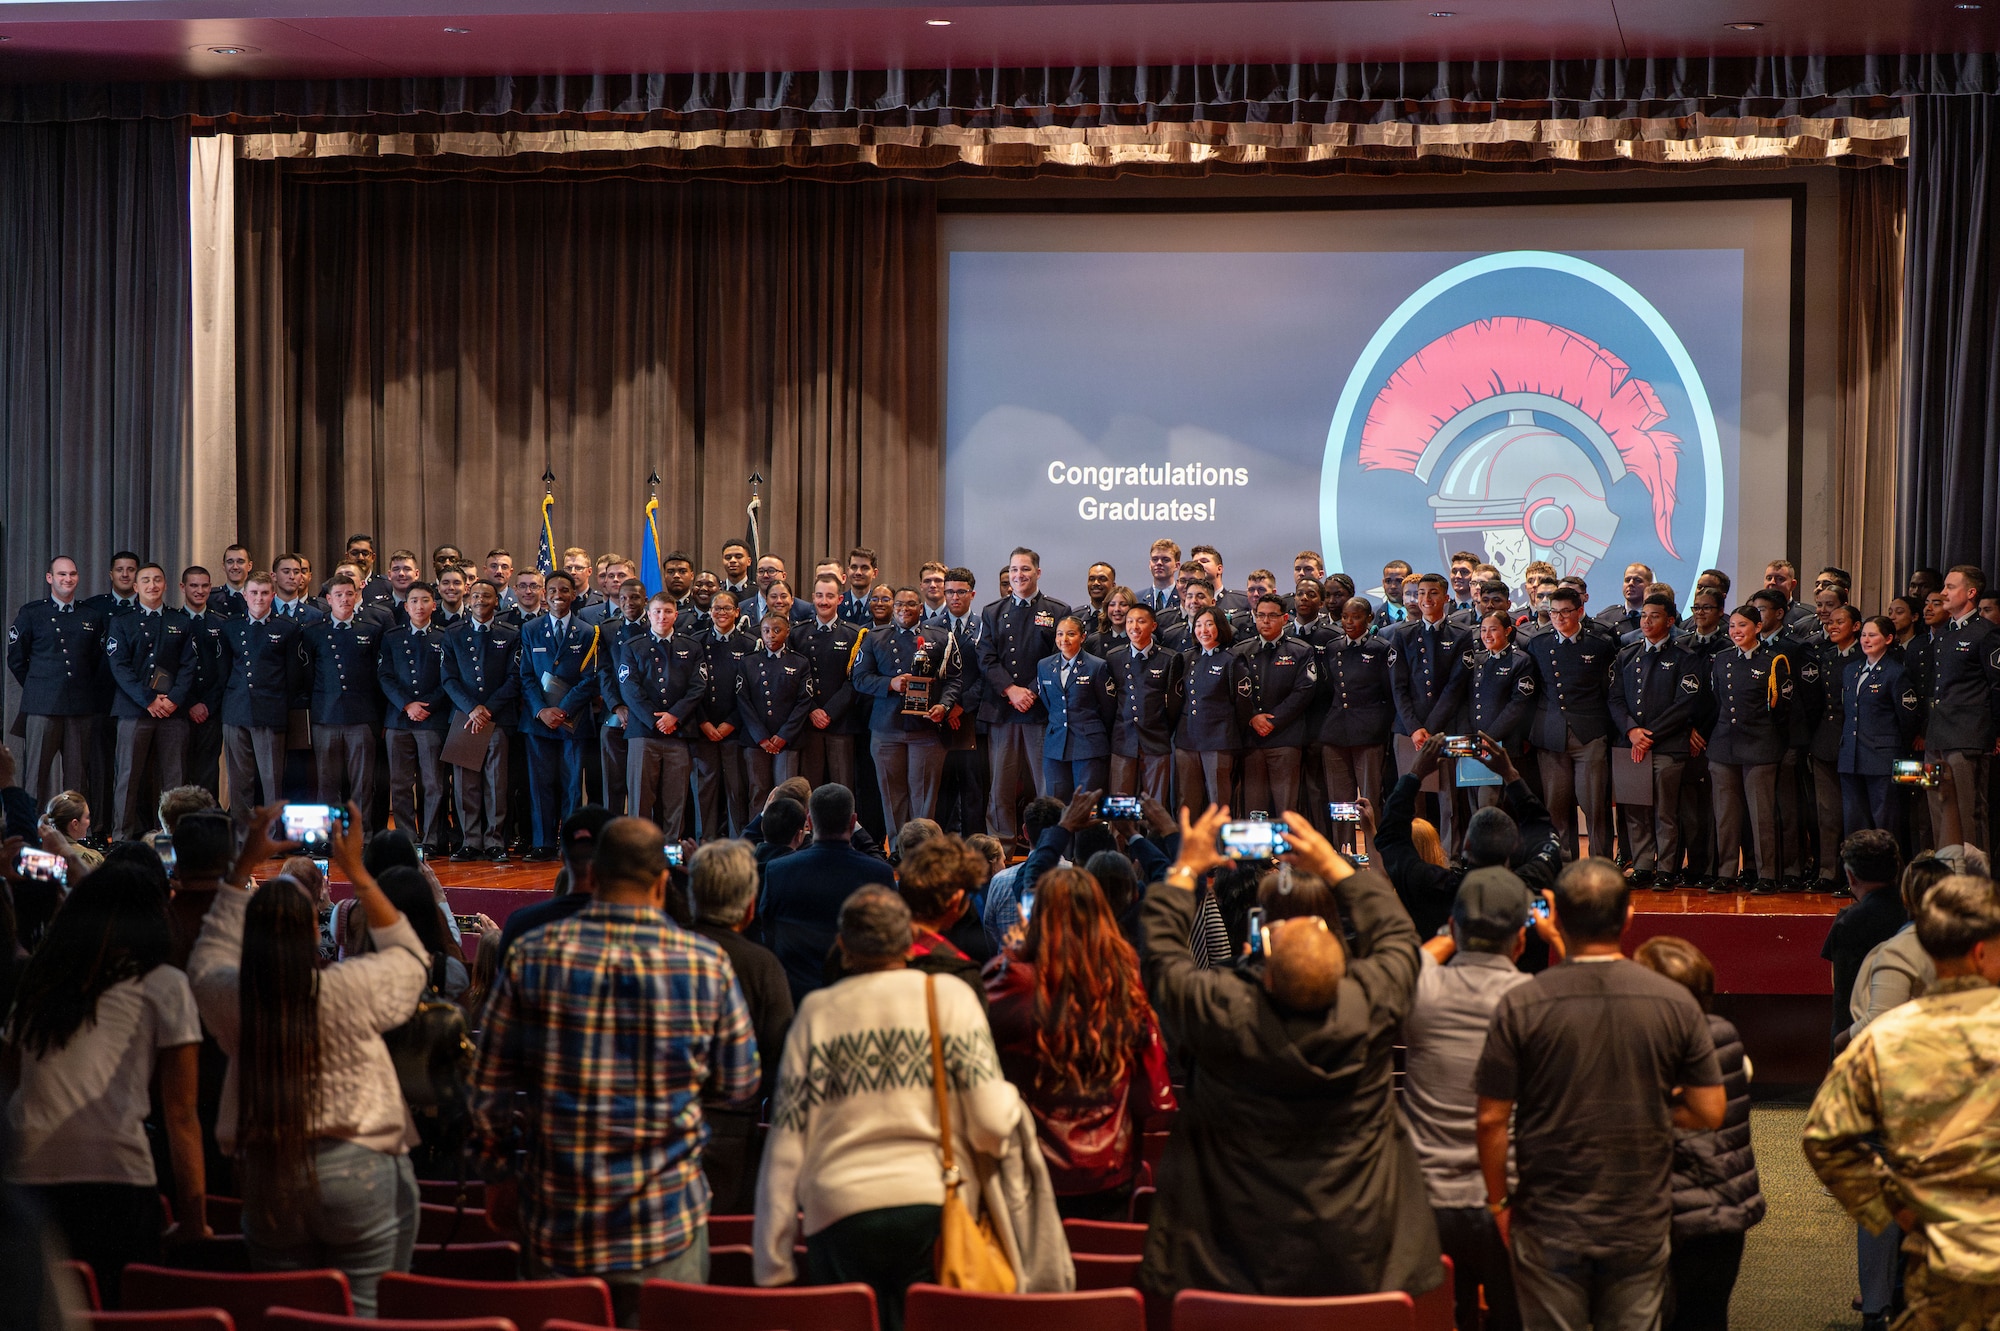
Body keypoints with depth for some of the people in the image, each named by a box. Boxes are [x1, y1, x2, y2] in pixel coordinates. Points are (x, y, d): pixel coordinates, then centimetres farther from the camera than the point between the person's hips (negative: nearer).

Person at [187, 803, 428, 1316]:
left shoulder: (231, 997, -4)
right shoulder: (352, 988, -13)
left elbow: (210, 951, 21)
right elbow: (409, 956, 8)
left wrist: (246, 864, 22)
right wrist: (356, 871, 10)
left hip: (267, 1182, 4)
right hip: (359, 1172, -4)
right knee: (363, 1313, 0)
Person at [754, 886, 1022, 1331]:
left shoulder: (816, 1013, 8)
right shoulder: (949, 995, 4)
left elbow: (786, 1141, 8)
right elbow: (992, 1120, -6)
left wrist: (772, 1264, 13)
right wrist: (1012, 1100, 18)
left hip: (838, 1213, 1)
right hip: (933, 1207, -1)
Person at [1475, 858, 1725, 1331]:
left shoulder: (1521, 1005, -12)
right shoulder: (1675, 1002, -7)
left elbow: (1492, 1119, -10)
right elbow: (1710, 1112, -4)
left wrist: (1499, 1202, 4)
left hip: (1549, 1227, -1)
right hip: (1641, 1225, 1)